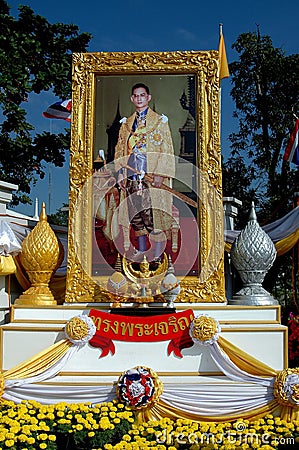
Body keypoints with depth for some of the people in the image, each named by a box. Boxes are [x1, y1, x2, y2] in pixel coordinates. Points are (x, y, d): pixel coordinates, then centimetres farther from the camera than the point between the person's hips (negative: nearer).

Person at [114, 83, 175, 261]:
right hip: (132, 177, 5)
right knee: (136, 215, 7)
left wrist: (161, 174, -12)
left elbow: (167, 150, -2)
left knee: (155, 216, -7)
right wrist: (120, 173, 7)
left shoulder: (160, 121, 4)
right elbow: (120, 150, 18)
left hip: (152, 177, -4)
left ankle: (157, 256, -2)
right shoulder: (126, 123, 17)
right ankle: (141, 251, 18)